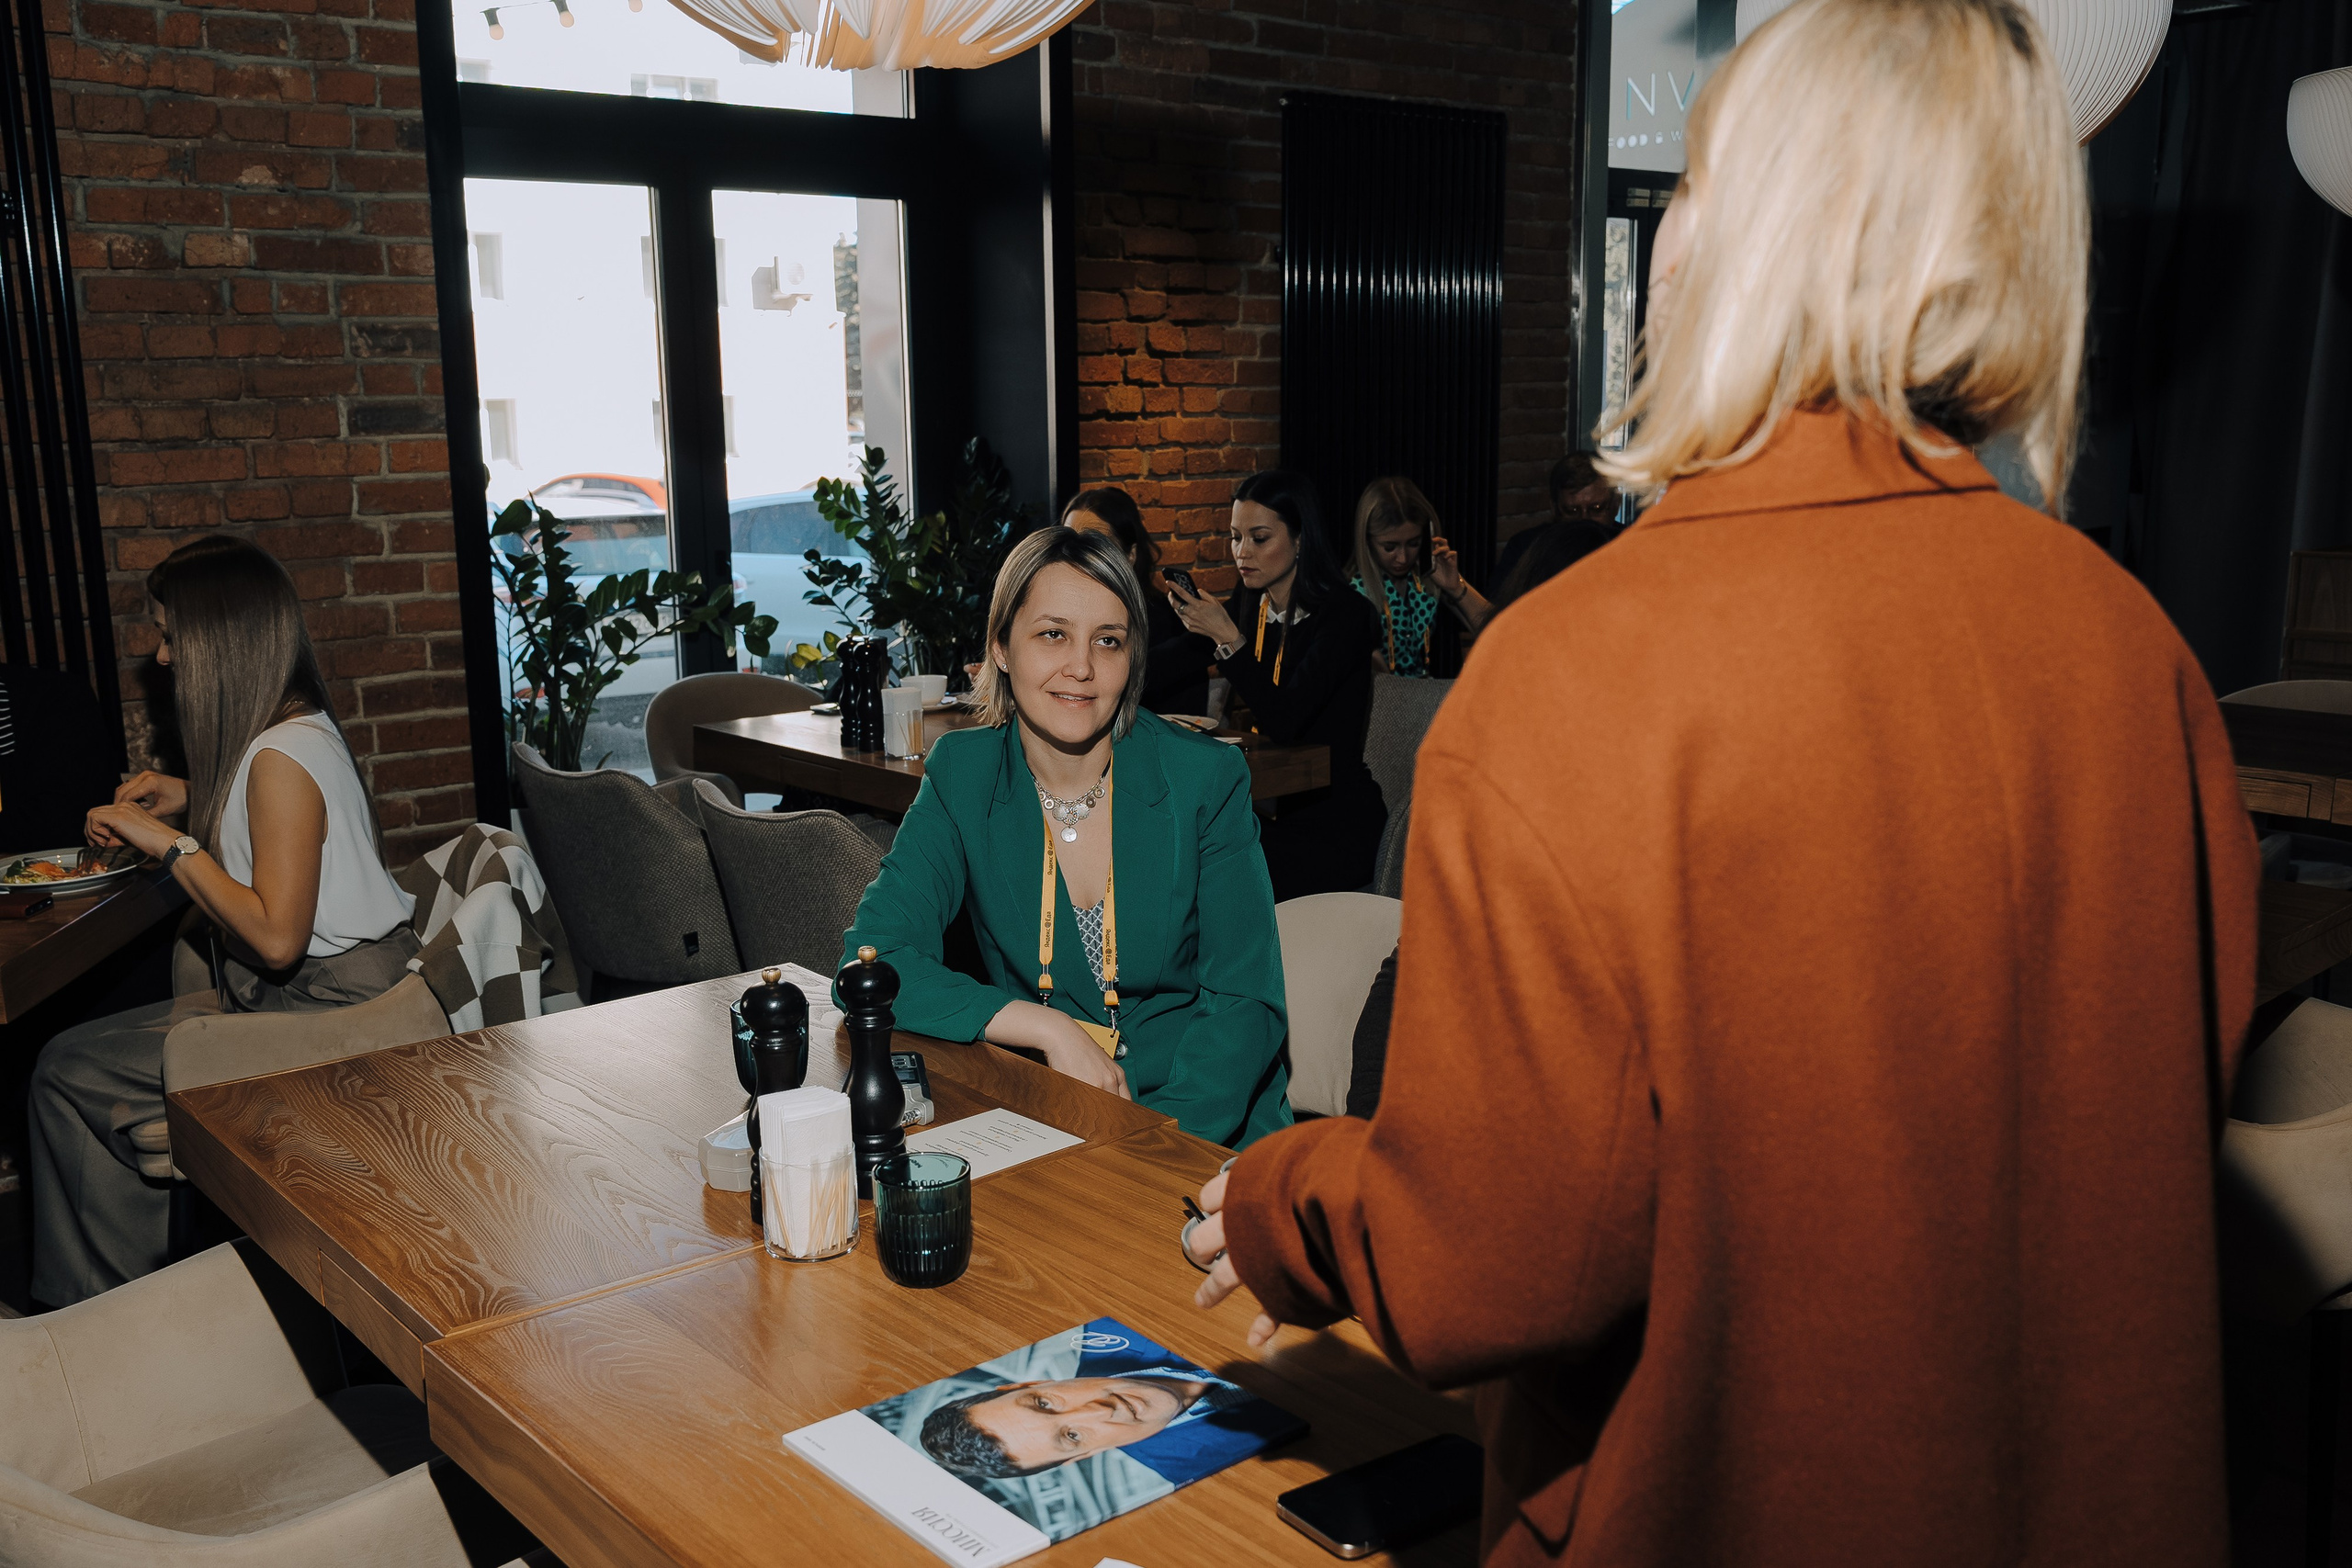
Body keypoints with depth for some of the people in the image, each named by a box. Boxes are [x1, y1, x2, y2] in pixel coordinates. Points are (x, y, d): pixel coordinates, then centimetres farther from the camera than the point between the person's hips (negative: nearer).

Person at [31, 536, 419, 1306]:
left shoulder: (280, 759, -20)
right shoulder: (305, 726, 9)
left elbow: (276, 936, -25)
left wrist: (174, 845, -16)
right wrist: (193, 798, 17)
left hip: (322, 1010, -10)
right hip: (332, 989, 10)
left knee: (69, 1070, -2)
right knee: (81, 1058, 14)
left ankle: (91, 1301, 16)